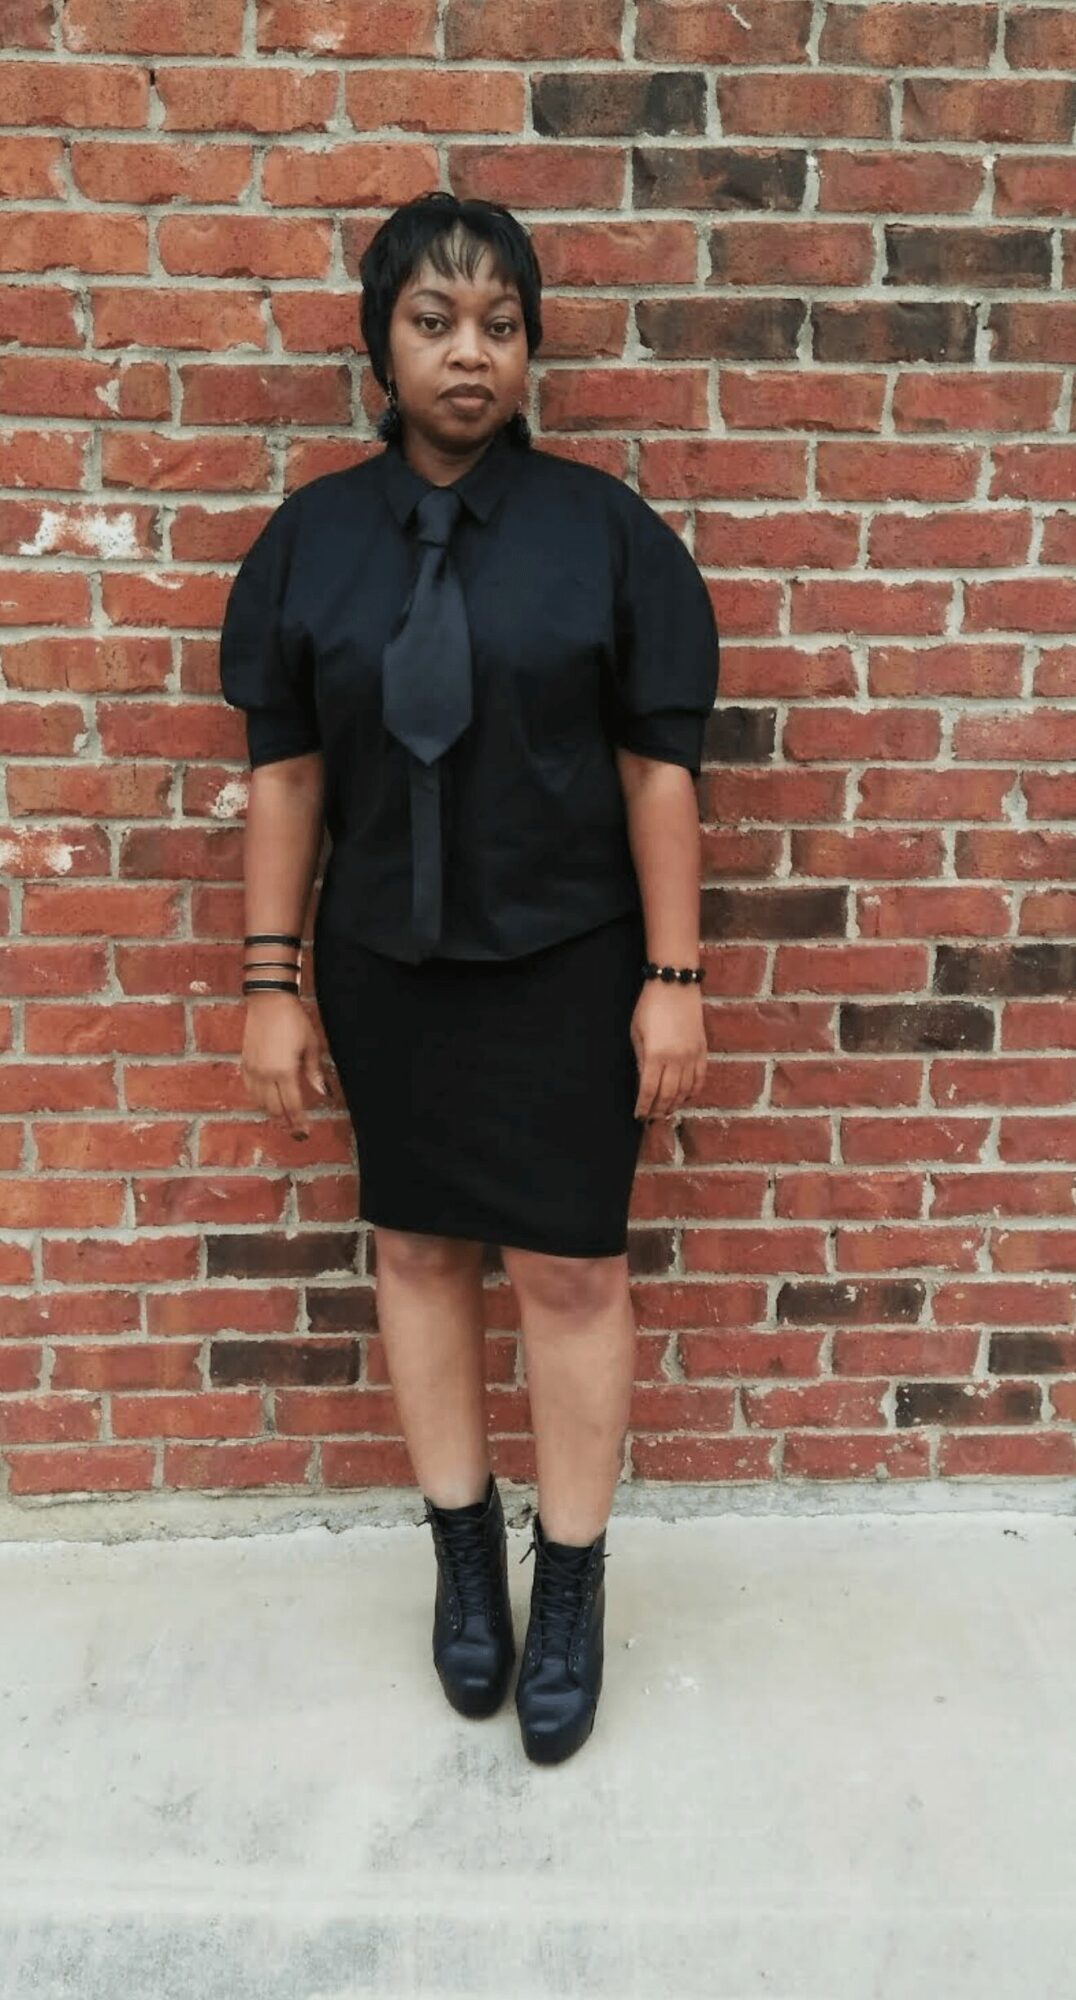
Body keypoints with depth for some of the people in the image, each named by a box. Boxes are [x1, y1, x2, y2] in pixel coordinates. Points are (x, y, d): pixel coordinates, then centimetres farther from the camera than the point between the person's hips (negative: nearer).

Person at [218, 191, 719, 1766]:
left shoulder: (604, 528, -6)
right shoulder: (311, 537, 0)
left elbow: (661, 765, -6)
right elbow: (285, 771, 1)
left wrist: (672, 979, -8)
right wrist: (271, 982, 0)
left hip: (565, 966, -2)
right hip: (385, 969, 3)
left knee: (570, 1269, 4)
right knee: (419, 1250, 12)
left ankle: (571, 1585, 25)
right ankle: (463, 1548, 33)